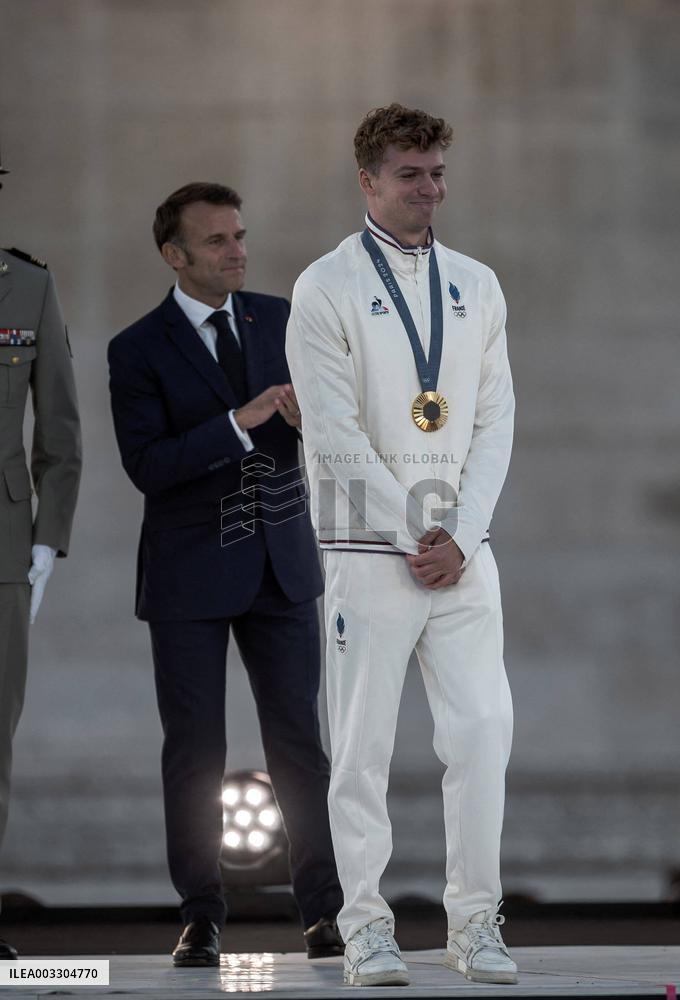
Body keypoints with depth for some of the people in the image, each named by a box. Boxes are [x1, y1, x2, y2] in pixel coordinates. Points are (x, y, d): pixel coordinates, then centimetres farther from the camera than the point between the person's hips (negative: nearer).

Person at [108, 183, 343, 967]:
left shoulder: (278, 320, 6)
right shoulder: (139, 351, -5)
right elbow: (147, 466, -16)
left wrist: (310, 414, -16)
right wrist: (240, 423, -26)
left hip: (280, 563, 3)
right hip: (190, 574, -2)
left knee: (298, 738, 1)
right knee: (194, 749, 2)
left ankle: (324, 909, 3)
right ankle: (200, 917, 9)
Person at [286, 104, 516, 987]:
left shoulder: (477, 286, 12)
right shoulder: (325, 289, -2)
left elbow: (495, 424, 9)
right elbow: (335, 434, -8)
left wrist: (459, 536, -3)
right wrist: (414, 535, -10)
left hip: (463, 550, 4)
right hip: (369, 550, -3)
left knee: (484, 731, -5)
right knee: (363, 746, -2)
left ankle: (475, 923, 3)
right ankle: (366, 928, 4)